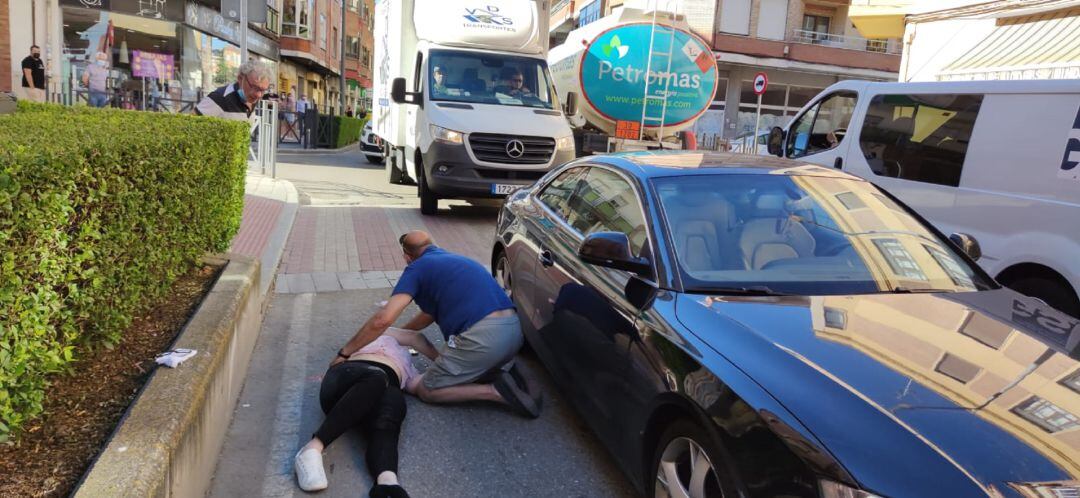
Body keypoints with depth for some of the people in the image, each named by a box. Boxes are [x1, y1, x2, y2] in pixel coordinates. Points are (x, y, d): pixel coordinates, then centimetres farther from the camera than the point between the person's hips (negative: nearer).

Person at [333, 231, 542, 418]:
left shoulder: (417, 268, 5)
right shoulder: (454, 259, 28)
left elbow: (383, 319, -7)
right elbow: (430, 314, 37)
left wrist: (344, 353, 4)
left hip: (483, 337, -8)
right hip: (514, 329, 8)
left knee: (426, 390, 12)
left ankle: (496, 391, -4)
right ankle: (505, 372, 7)